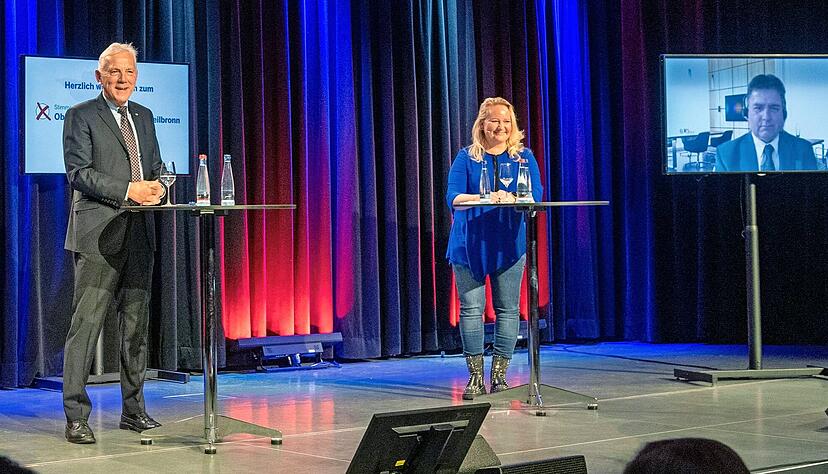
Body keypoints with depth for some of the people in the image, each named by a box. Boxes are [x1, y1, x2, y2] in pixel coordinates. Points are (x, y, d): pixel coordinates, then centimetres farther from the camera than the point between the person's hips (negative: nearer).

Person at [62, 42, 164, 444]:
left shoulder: (144, 116, 19)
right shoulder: (81, 116, -1)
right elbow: (79, 172, -10)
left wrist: (156, 186, -2)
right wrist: (128, 191, -19)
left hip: (139, 233, 7)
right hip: (99, 233, -6)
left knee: (136, 322, 9)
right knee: (86, 322, -7)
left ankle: (133, 410, 18)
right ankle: (76, 417, -4)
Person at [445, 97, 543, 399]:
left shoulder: (524, 157, 9)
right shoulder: (467, 157, 7)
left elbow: (535, 196, -3)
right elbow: (453, 198, -5)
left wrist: (511, 199, -25)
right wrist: (484, 199, -24)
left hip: (509, 242, 1)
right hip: (470, 243, -1)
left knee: (507, 308, 2)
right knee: (471, 308, -2)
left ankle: (499, 375, 10)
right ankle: (475, 377, 5)